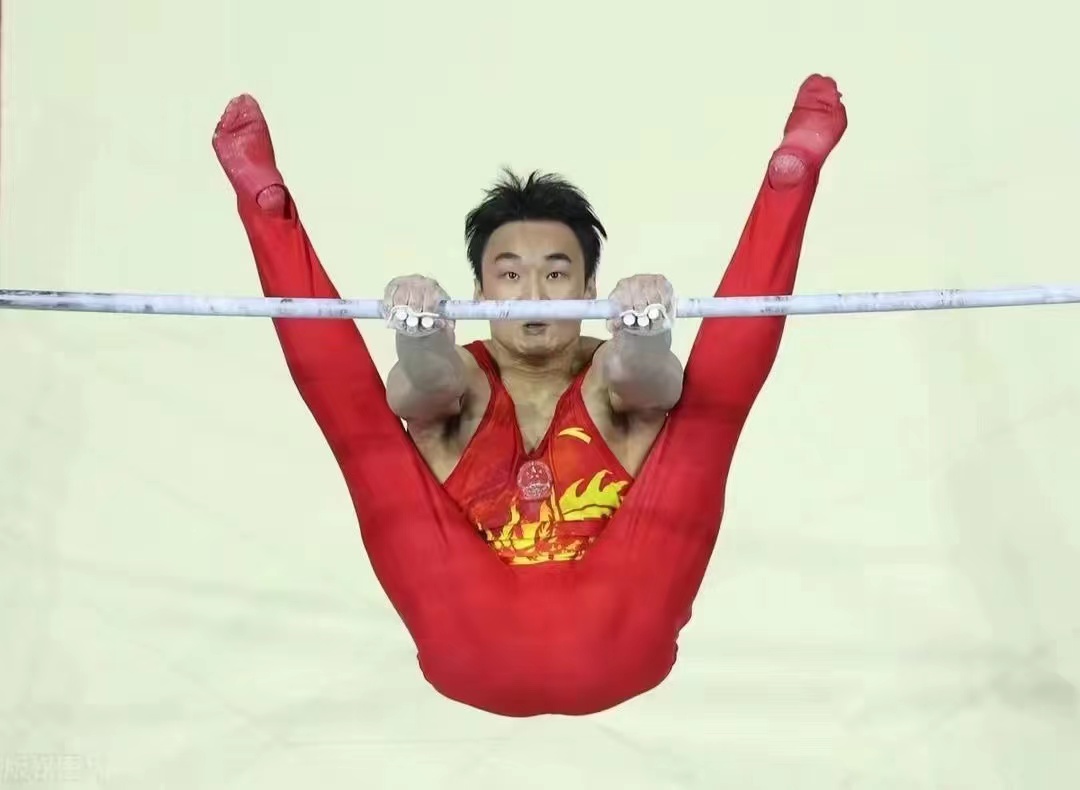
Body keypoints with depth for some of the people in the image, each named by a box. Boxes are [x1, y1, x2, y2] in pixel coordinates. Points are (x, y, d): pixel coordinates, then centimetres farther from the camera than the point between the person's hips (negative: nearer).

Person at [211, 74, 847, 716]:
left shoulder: (613, 375, 11)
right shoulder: (459, 379, 12)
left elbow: (648, 377, -17)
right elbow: (425, 385, -16)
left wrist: (649, 332, -43)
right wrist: (417, 334, -42)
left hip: (614, 646, 0)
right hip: (476, 650, 1)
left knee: (712, 397, -9)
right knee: (358, 411, -13)